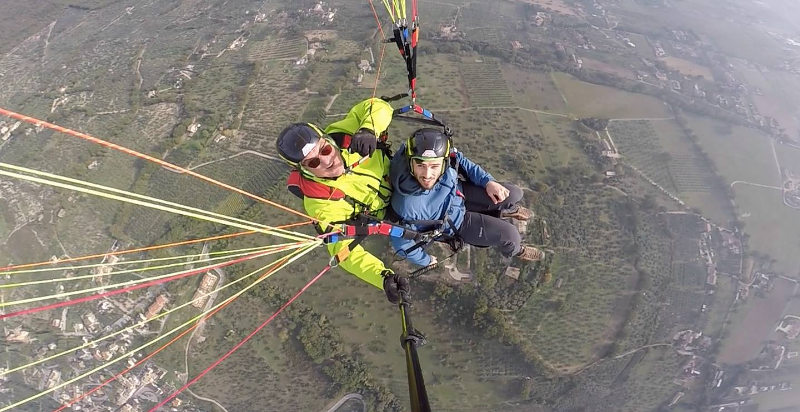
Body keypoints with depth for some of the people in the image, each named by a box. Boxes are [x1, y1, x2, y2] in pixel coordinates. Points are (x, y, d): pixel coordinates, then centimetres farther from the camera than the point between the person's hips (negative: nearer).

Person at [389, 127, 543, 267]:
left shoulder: (443, 159, -31)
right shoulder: (407, 207, -42)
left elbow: (461, 161, -5)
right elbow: (401, 242, -24)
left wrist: (488, 181, -12)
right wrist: (426, 260, -7)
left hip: (459, 194, 4)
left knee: (514, 194, 2)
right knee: (510, 234, -8)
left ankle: (508, 210, 42)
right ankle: (514, 250, 32)